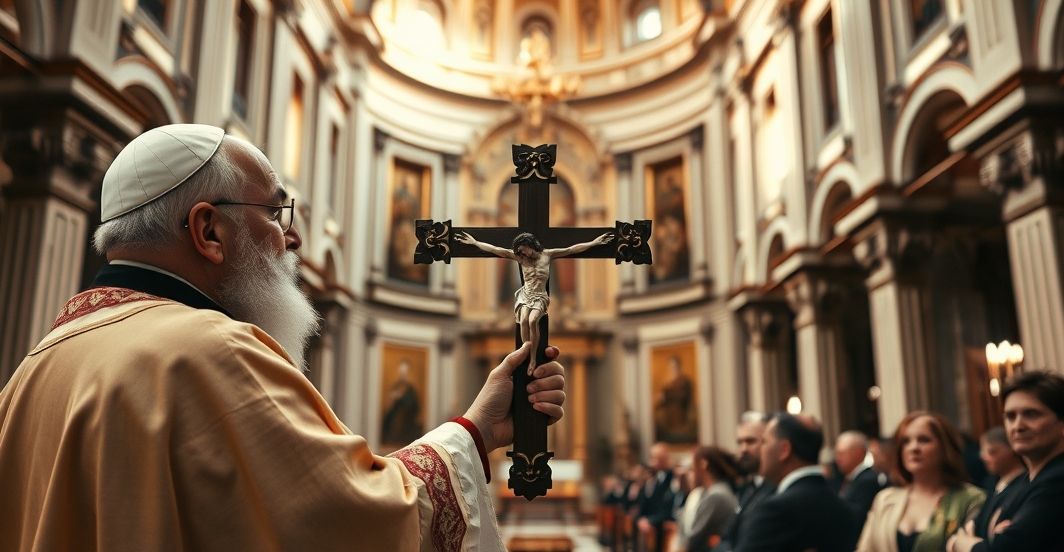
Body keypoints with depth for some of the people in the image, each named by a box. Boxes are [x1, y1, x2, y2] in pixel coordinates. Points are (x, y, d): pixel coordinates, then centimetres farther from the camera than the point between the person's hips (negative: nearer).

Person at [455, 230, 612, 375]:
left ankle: (533, 358, -21)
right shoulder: (521, 257, 3)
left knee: (532, 320, -31)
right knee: (524, 320, -31)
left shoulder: (547, 254, 2)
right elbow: (497, 250, -2)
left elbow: (572, 249, 1)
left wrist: (595, 242, -2)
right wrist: (474, 242, -7)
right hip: (525, 294, 1)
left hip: (540, 297, -1)